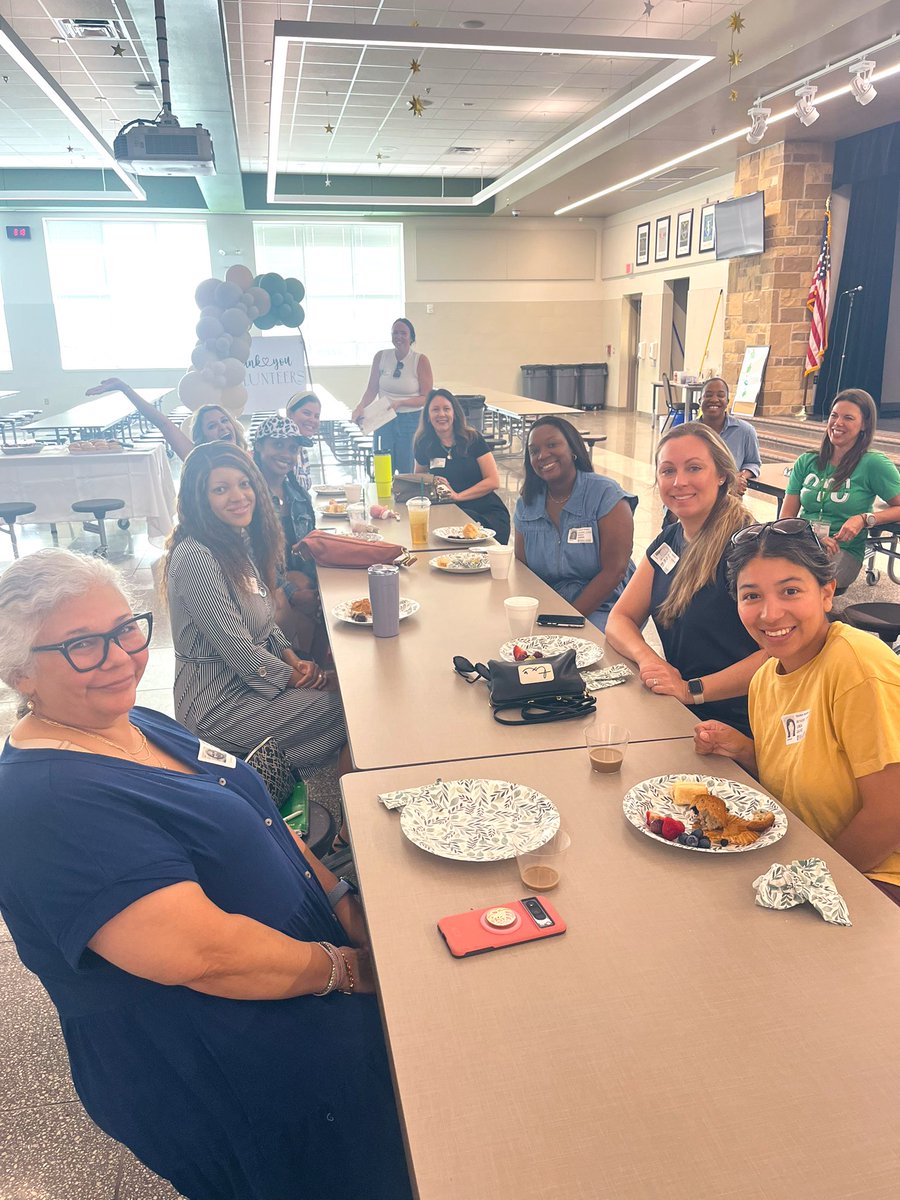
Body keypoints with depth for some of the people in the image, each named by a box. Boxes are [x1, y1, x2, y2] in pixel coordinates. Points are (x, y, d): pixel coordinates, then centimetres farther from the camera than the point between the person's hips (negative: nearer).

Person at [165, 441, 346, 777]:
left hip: (253, 678, 9)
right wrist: (298, 678, -13)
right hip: (219, 703, -9)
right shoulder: (194, 557, -23)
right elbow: (236, 648, -23)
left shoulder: (242, 541, 5)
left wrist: (292, 658, -4)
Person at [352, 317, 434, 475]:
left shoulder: (420, 361, -4)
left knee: (408, 472, 1)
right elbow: (372, 389, 8)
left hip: (411, 420, -2)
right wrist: (360, 407, -11)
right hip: (384, 420, 2)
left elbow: (426, 398, -7)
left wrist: (400, 403, -20)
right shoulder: (381, 357, 4)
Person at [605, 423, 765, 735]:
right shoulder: (668, 541, 8)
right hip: (678, 715, 7)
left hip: (737, 727, -7)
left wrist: (692, 690, -23)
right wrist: (647, 657, -13)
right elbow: (620, 619, 8)